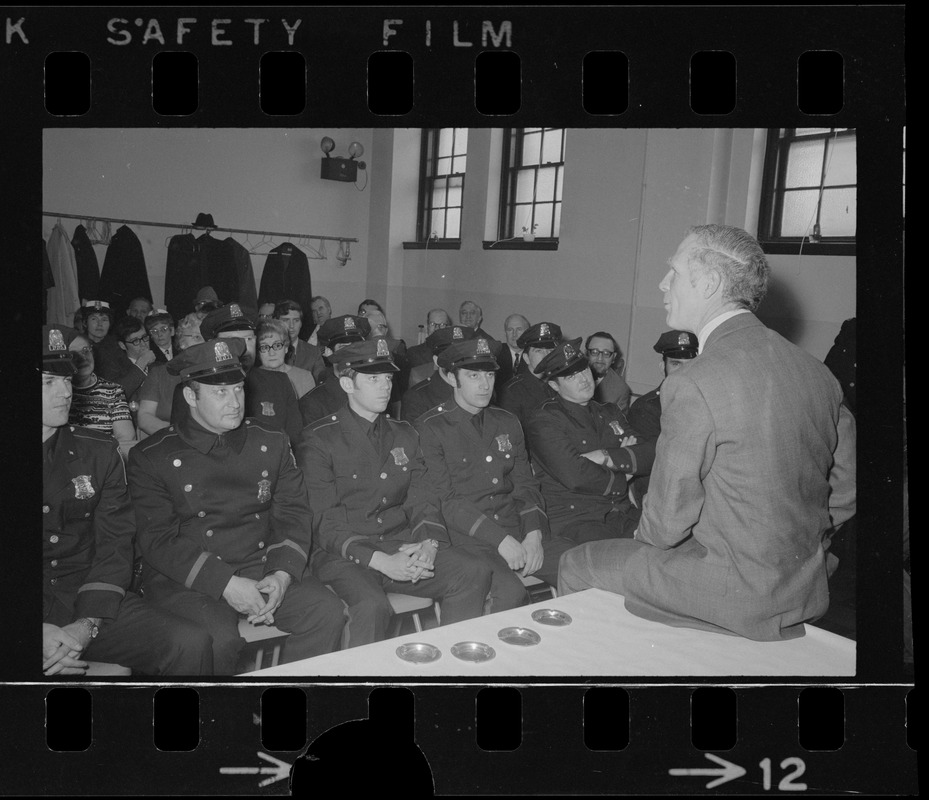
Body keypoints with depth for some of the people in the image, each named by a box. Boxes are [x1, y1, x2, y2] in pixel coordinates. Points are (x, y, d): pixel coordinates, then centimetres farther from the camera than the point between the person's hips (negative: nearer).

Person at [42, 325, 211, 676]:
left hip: (91, 603, 3)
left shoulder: (98, 452, 8)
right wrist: (43, 635, -17)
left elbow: (115, 545, 4)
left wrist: (86, 625, -11)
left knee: (189, 644, -19)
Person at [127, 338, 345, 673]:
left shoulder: (272, 443, 10)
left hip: (266, 571, 4)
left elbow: (294, 515, 6)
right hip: (185, 581, -3)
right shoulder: (151, 457, -1)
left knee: (327, 612, -19)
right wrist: (225, 583, -18)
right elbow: (158, 540, -8)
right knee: (219, 640, -31)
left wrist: (282, 574, -12)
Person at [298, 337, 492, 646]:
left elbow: (421, 500, 12)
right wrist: (379, 561, -21)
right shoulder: (319, 440, -3)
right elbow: (324, 522, -9)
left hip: (402, 545, 5)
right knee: (372, 607, -35)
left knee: (475, 573, -16)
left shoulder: (404, 434, 15)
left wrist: (429, 543, -11)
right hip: (344, 556, -5)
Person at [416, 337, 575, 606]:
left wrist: (534, 534, -5)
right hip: (467, 538, -5)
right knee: (511, 592, -31)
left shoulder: (507, 423, 17)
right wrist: (500, 540, -17)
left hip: (517, 530, 6)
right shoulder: (431, 428, -1)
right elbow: (443, 500, -9)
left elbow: (526, 486, 15)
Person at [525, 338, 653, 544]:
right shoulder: (543, 420, -3)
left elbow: (652, 456, 8)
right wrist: (621, 481, 0)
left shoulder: (610, 412, 19)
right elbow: (575, 477, -15)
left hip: (624, 515, 6)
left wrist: (606, 457, -8)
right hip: (574, 519, -6)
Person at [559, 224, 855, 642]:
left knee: (576, 565, 10)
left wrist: (643, 536, 6)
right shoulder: (817, 371, -2)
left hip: (737, 594, -8)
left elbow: (665, 524, -16)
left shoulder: (692, 385, -24)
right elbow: (845, 487, 7)